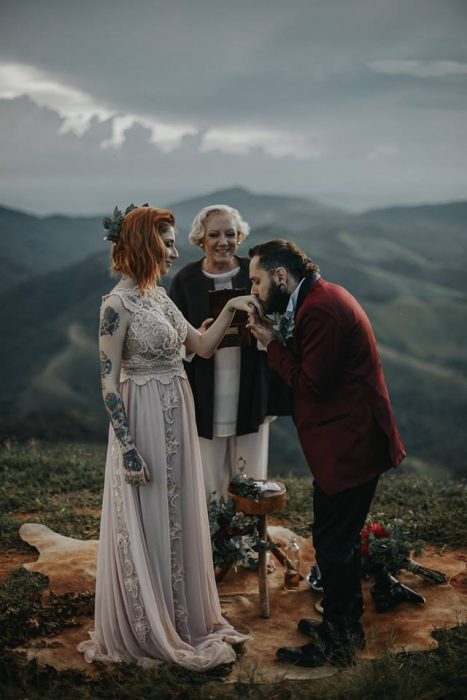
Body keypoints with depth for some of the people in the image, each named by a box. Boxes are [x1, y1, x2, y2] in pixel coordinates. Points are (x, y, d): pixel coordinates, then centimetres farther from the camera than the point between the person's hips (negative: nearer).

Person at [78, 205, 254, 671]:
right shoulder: (118, 304, -16)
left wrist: (231, 309, 3)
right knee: (147, 525, 5)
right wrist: (128, 449, -18)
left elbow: (203, 347, 14)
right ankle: (148, 630, 22)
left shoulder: (159, 296, 9)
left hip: (176, 418, 8)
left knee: (178, 519, 17)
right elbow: (109, 383, -17)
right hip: (144, 420, -8)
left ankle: (181, 616, 33)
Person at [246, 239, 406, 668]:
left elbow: (312, 384, -20)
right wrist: (276, 339, -1)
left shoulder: (321, 309, -21)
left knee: (334, 545, 2)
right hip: (349, 441, 11)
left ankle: (336, 644, 17)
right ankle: (347, 625, 38)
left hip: (347, 447, -11)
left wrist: (272, 343, -11)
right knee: (342, 540, 22)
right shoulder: (321, 298, 11)